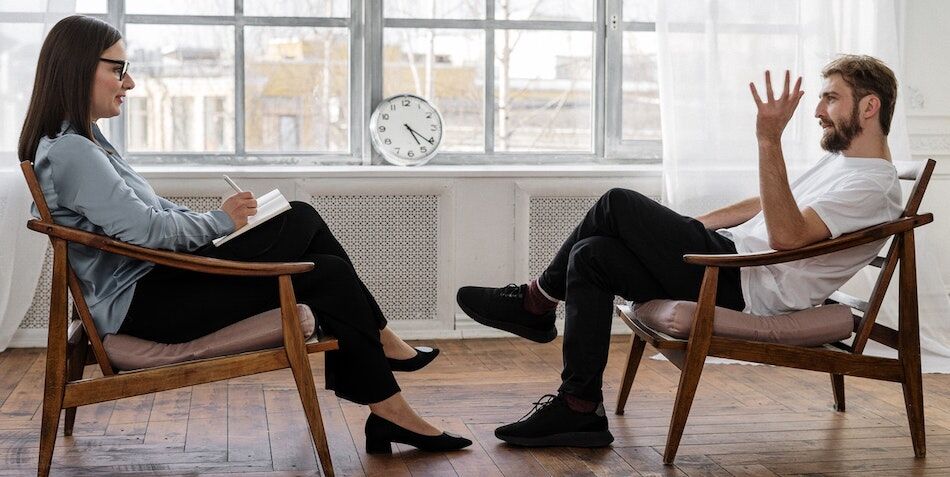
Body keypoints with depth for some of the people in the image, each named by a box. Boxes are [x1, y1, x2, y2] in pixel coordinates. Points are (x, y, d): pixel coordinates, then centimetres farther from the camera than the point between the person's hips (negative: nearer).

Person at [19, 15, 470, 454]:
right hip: (140, 303, -10)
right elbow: (146, 228, -24)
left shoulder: (80, 140, 14)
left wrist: (220, 219, 4)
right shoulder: (68, 151, -19)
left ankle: (379, 342, 9)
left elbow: (151, 208, 17)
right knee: (327, 277, -10)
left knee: (302, 219, 4)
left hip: (156, 276, 10)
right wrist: (221, 220, -8)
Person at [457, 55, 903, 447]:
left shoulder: (874, 186, -13)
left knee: (618, 205, -14)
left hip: (747, 286, -11)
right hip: (733, 257, 11)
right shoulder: (840, 160, 21)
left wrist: (770, 141, -34)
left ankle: (537, 301, 6)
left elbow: (786, 234, -28)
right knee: (591, 256, -2)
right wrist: (682, 227, 23)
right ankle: (580, 409, -2)